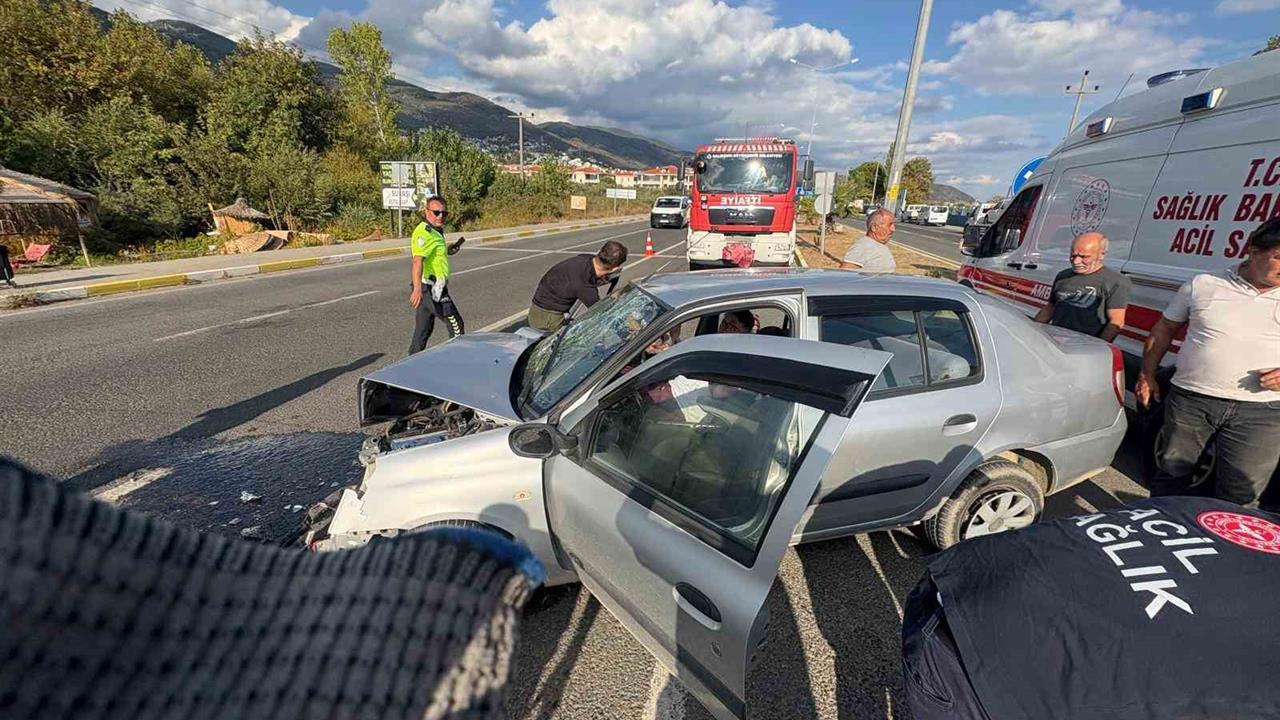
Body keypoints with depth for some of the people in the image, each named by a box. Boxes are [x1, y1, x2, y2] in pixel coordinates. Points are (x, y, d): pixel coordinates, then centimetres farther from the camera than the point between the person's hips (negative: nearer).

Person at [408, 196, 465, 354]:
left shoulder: (435, 231, 16)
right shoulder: (424, 232, -16)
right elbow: (417, 261, -30)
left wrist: (448, 250, 19)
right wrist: (417, 288, -41)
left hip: (428, 289, 10)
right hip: (433, 288, -10)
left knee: (423, 330, 14)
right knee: (456, 325, 2)